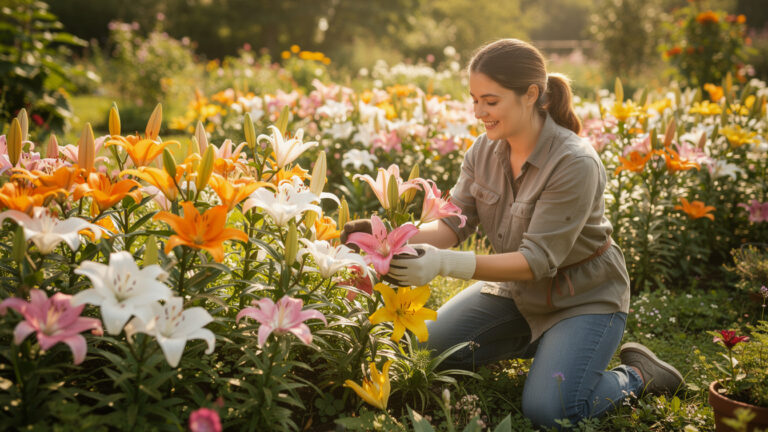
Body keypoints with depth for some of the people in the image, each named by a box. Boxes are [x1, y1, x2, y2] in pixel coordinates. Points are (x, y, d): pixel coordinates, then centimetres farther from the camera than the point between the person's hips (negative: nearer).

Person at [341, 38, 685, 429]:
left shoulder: (574, 164, -30)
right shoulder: (484, 151, -9)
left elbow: (538, 260, -33)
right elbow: (453, 223, -11)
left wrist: (445, 264, -43)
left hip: (583, 296, -6)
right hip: (515, 288, 7)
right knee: (428, 348, -1)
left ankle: (636, 374, 8)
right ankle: (537, 342, 18)